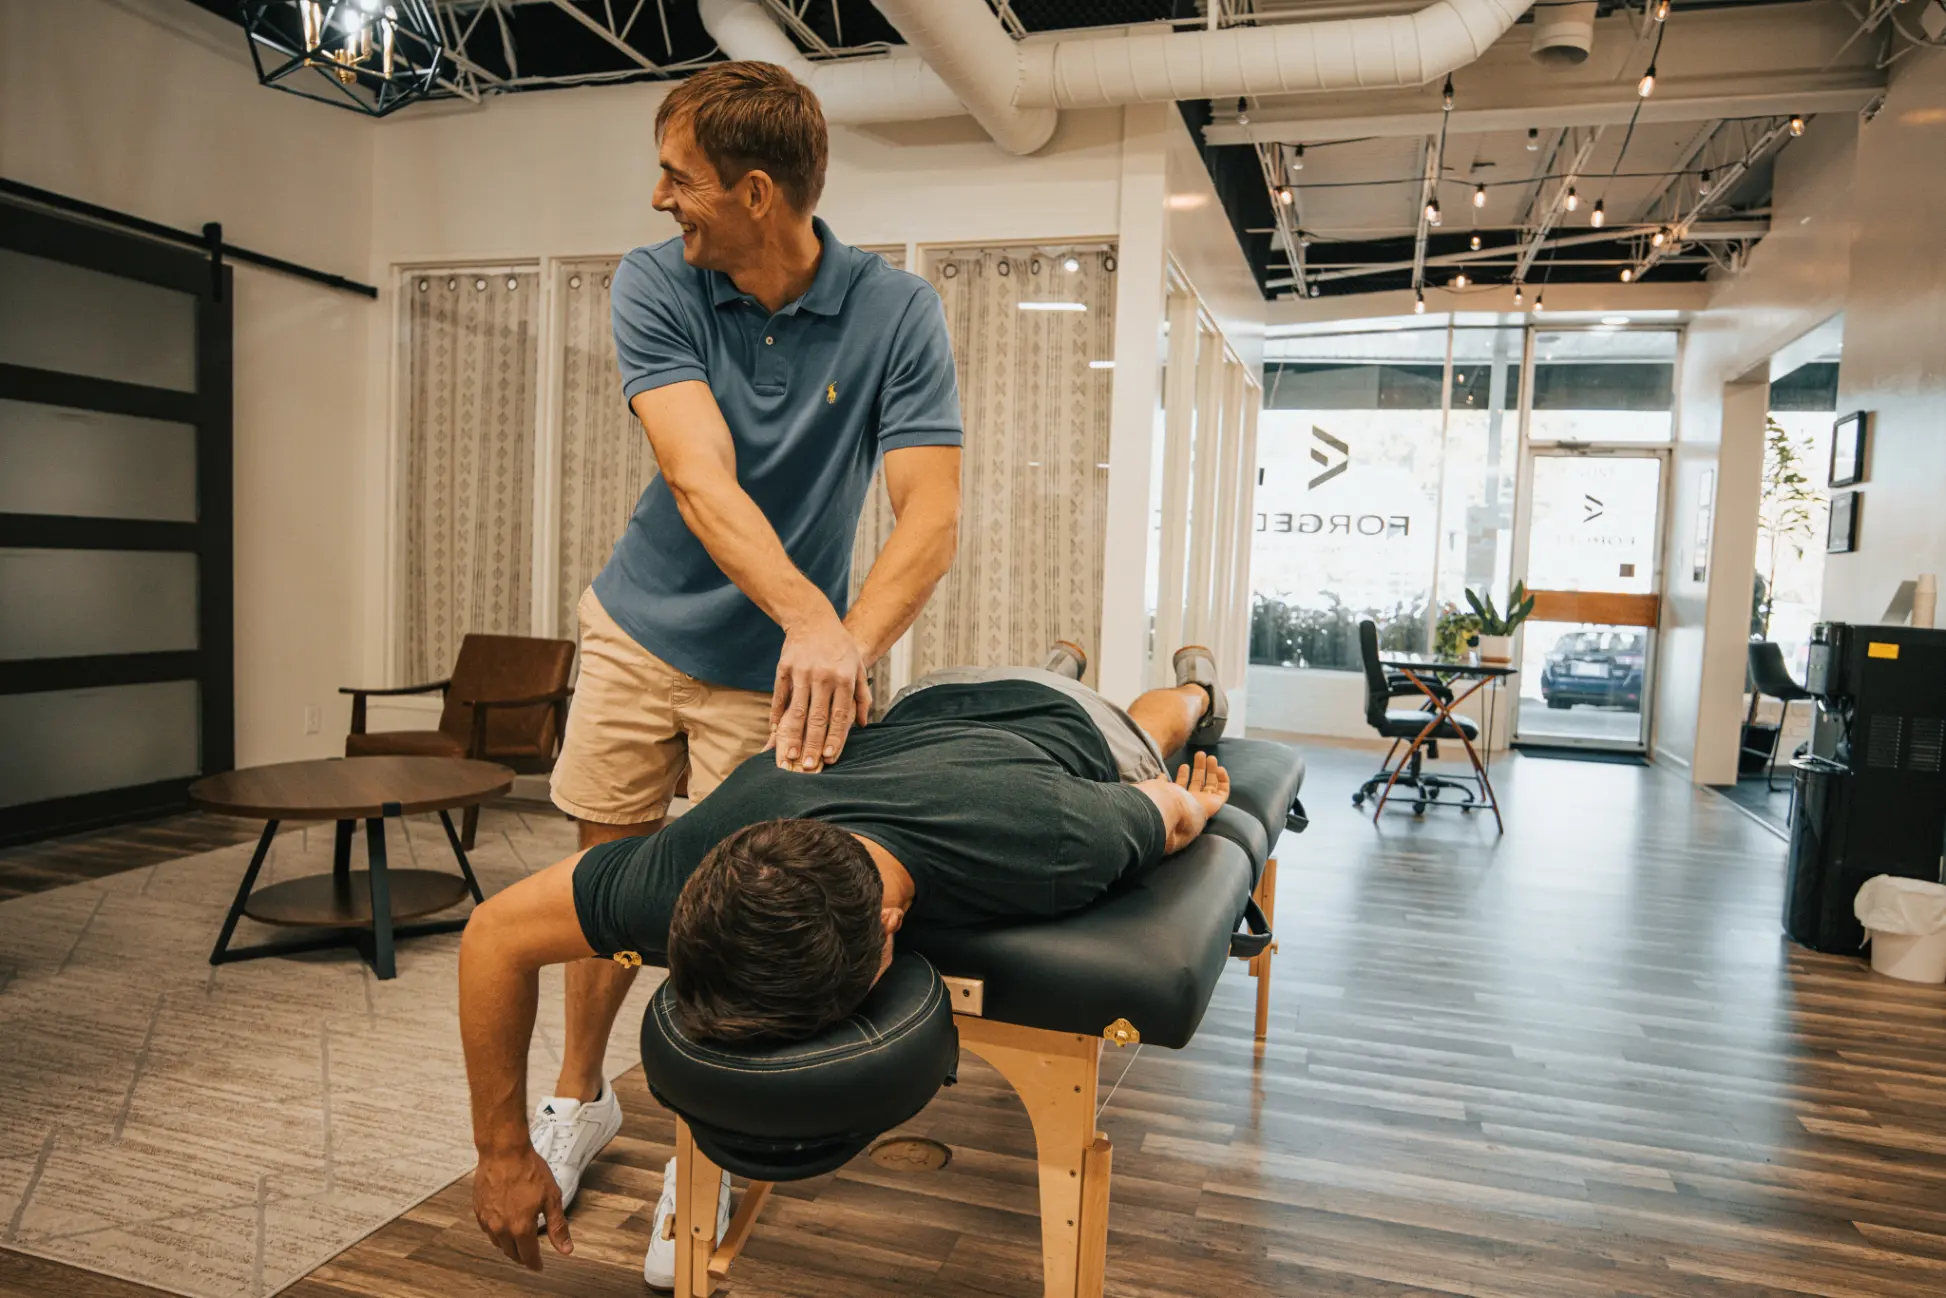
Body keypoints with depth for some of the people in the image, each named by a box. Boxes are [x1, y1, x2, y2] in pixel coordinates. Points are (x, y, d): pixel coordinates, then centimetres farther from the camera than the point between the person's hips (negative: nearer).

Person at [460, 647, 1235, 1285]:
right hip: (924, 710, 2)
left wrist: (1194, 807, -4)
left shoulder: (1050, 850, -52)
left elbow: (1170, 808, -28)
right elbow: (495, 934, -30)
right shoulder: (694, 872, -46)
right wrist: (503, 1153, -21)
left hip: (1063, 726, -1)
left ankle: (1192, 684, 74)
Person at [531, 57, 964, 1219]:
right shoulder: (655, 286, -11)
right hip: (641, 630, 2)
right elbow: (701, 480, -25)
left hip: (772, 666, -2)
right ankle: (582, 1098, 38)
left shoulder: (897, 313, -16)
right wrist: (808, 614, -43)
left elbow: (932, 518, -24)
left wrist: (847, 648, -43)